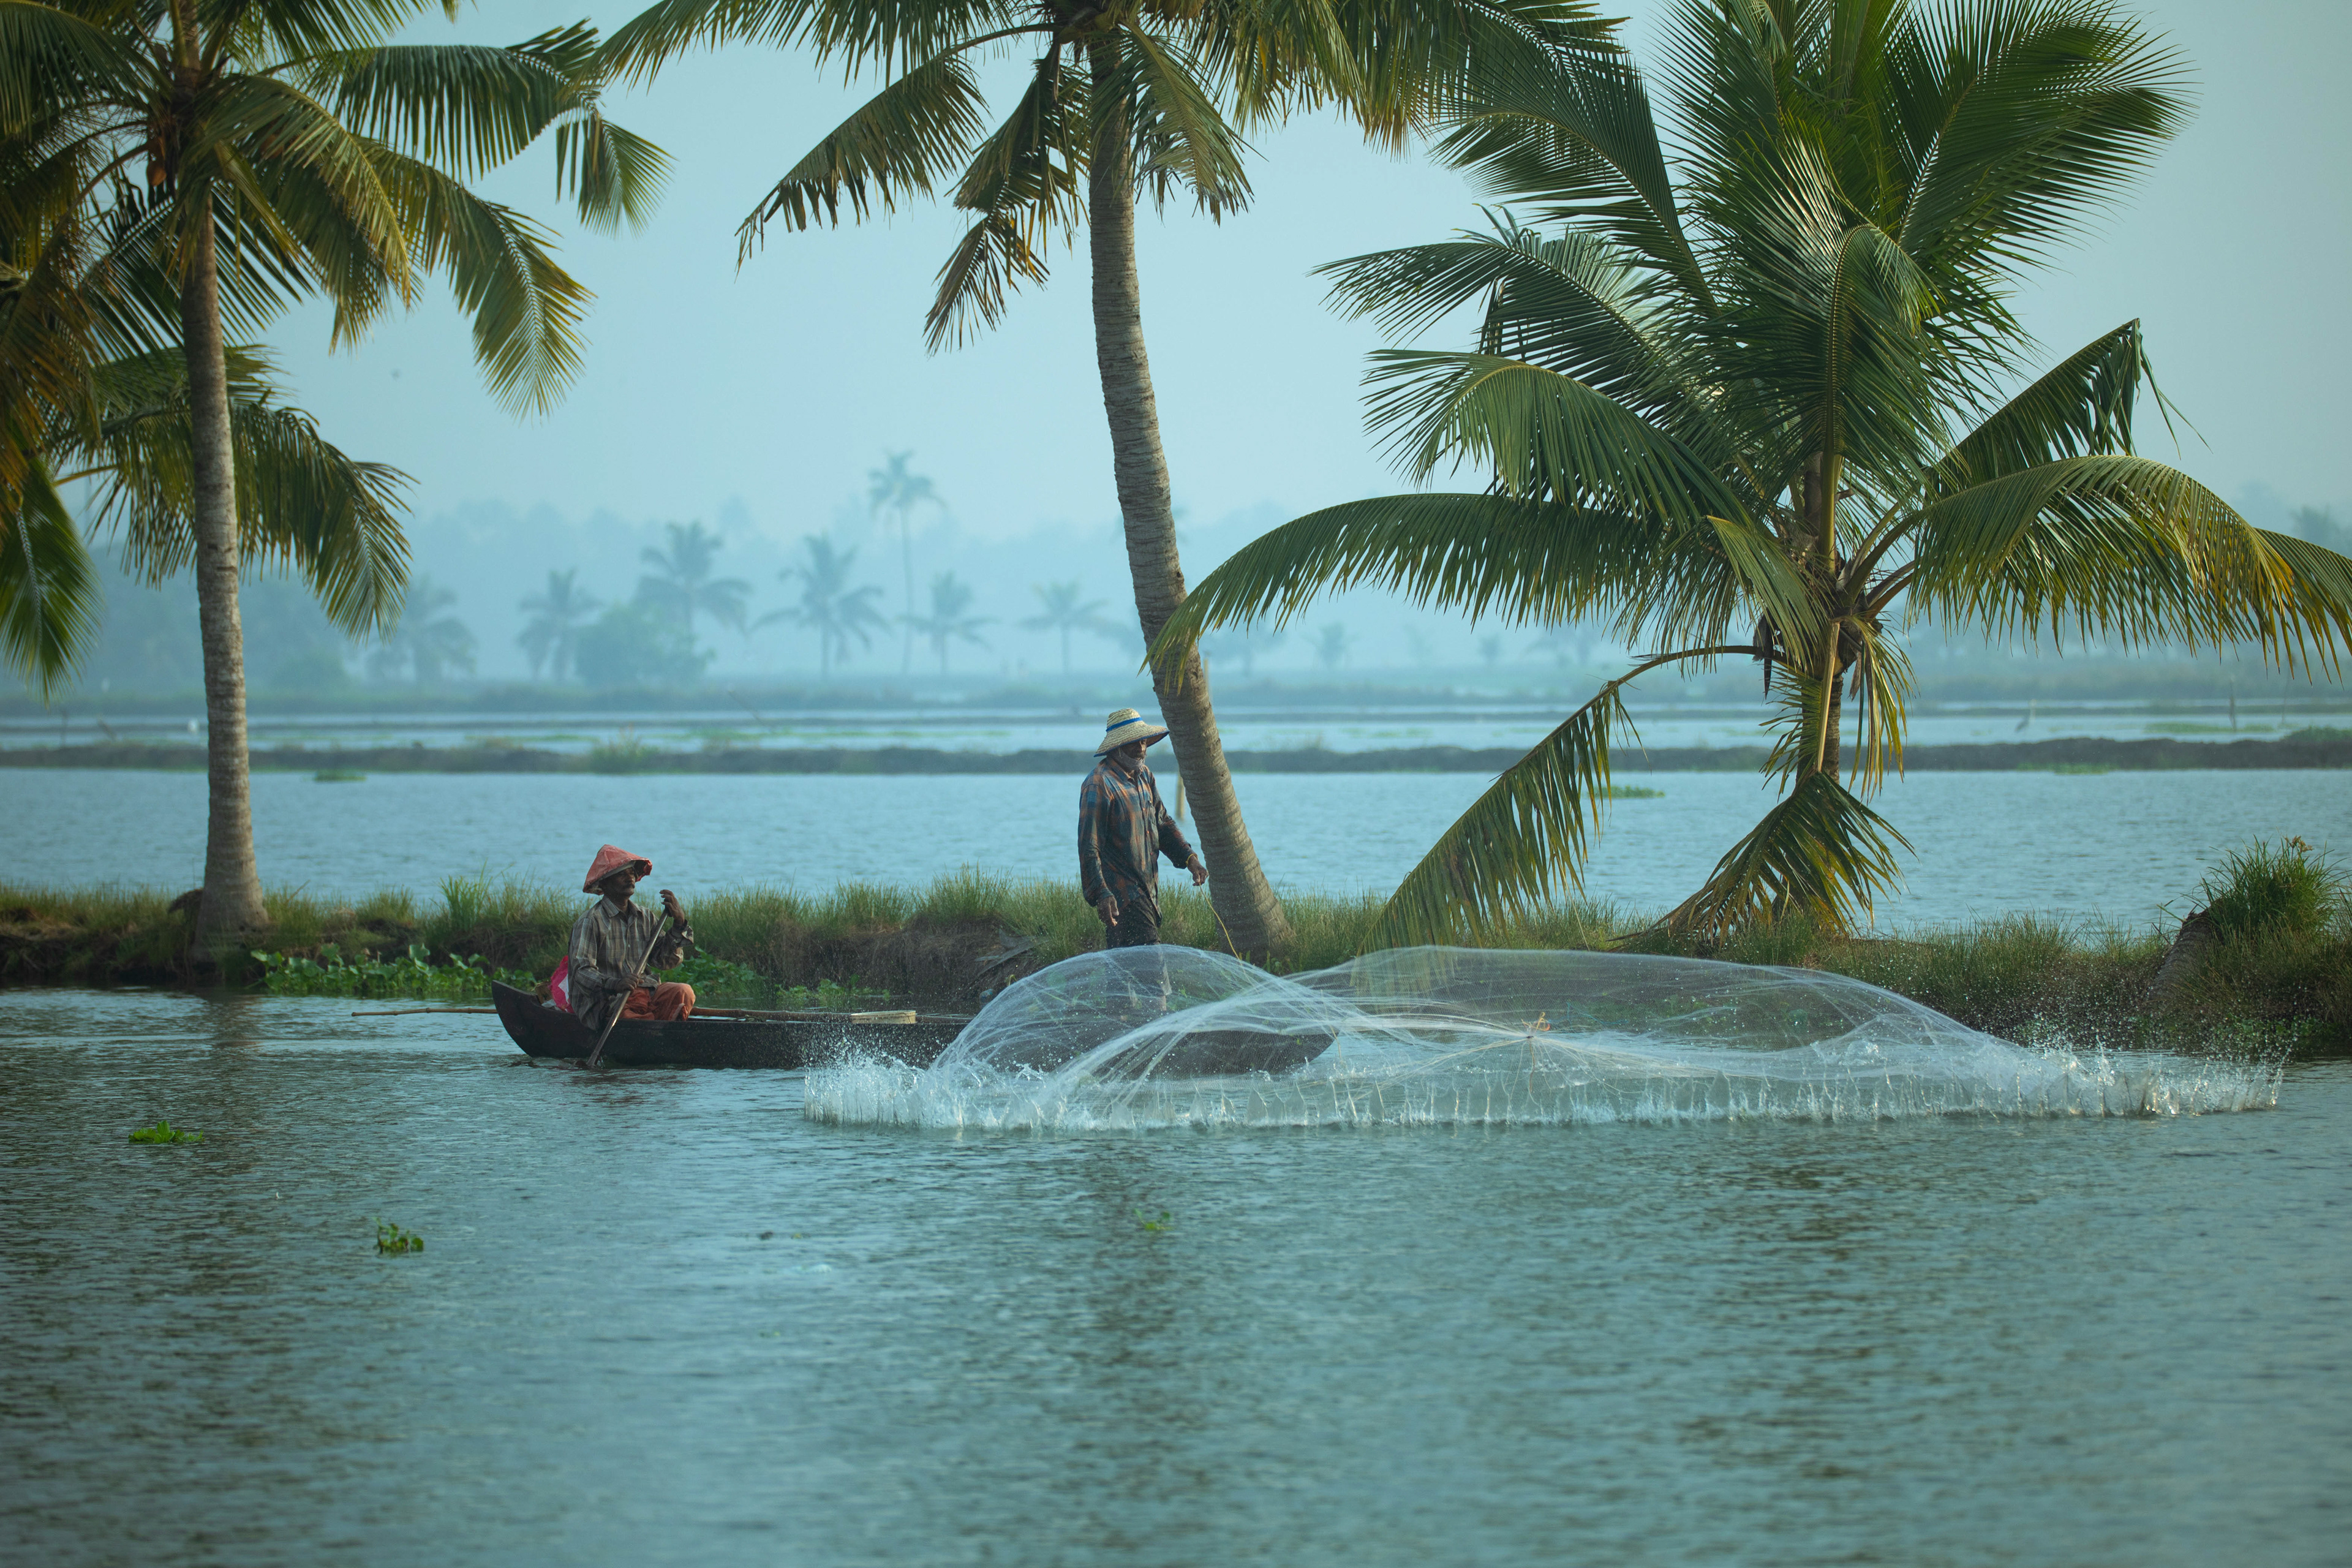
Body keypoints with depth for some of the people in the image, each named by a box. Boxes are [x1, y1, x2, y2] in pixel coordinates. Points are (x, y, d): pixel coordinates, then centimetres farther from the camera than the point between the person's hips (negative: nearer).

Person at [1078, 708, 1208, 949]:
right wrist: (1100, 894, -27)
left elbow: (1163, 823, 22)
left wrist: (1190, 859, 7)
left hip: (1147, 889, 9)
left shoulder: (1143, 776, 13)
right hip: (1120, 891, -9)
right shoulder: (1099, 785, -15)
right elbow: (1088, 846, -19)